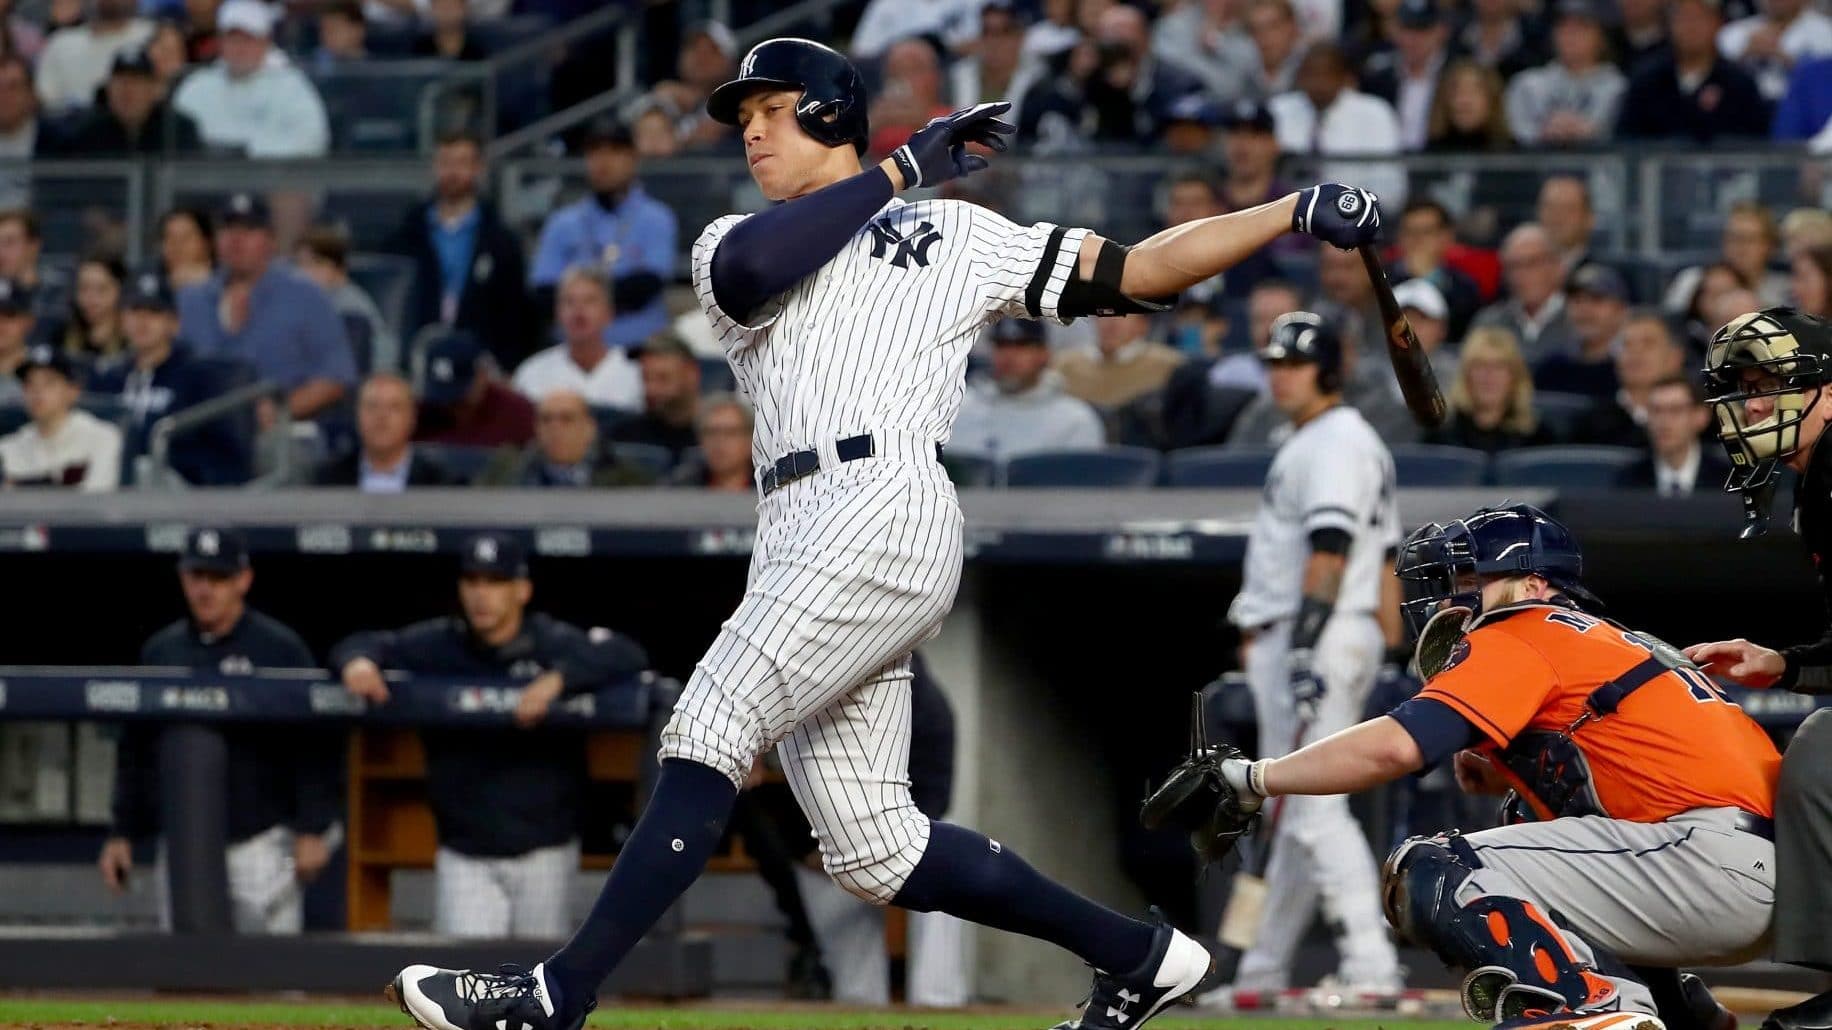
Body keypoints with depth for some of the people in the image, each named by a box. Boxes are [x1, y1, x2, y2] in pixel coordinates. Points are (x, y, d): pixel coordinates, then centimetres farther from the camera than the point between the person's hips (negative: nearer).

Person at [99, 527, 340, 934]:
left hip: (261, 843, -4)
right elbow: (136, 751, 17)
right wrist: (121, 833, 12)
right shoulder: (161, 650, 11)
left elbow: (317, 746, -5)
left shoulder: (279, 648, -2)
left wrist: (313, 831, -11)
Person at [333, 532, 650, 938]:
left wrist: (558, 679, -34)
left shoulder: (554, 644, -7)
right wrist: (358, 660, -16)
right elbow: (367, 644, 9)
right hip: (464, 856, 1)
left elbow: (629, 656, -21)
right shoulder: (437, 645, 2)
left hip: (543, 851, -1)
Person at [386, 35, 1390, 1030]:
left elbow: (1136, 271, 16)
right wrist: (896, 170, 0)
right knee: (871, 848, 1)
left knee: (707, 733, -18)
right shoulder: (734, 245, 22)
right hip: (796, 534, 5)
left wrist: (1295, 212, 8)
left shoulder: (961, 237, 17)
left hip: (885, 511, -5)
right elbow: (748, 269, -4)